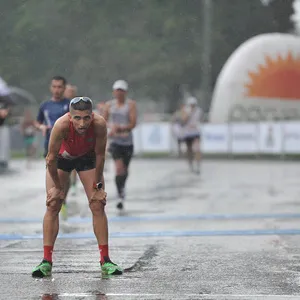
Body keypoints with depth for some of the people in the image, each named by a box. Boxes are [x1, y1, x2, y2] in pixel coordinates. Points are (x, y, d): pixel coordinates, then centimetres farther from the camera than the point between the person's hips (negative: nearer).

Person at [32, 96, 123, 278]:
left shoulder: (99, 124, -36)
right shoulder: (61, 125, -40)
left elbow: (100, 155, -20)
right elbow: (51, 158, -26)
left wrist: (97, 186, -14)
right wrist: (57, 186, -16)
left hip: (87, 158, 1)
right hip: (61, 157, -1)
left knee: (98, 205, -5)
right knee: (53, 206, -8)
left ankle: (105, 260, 1)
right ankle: (46, 261, -5)